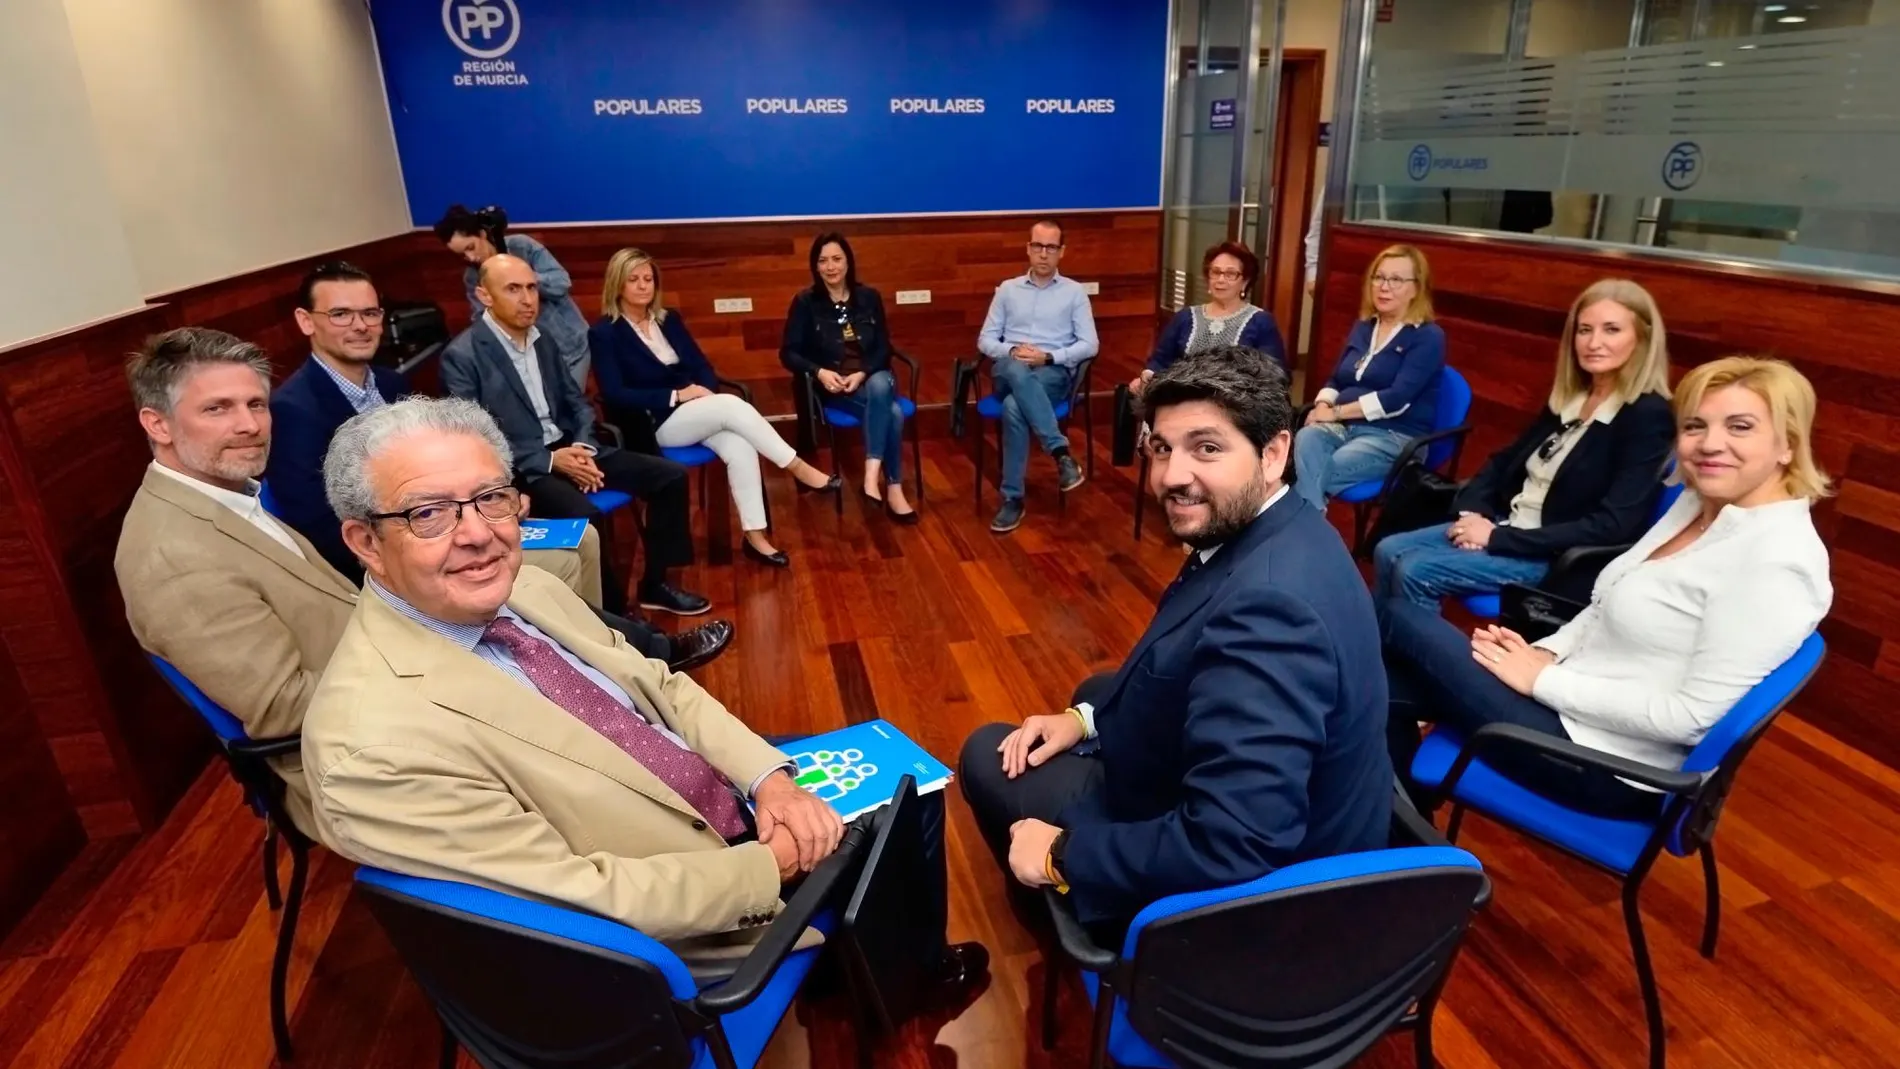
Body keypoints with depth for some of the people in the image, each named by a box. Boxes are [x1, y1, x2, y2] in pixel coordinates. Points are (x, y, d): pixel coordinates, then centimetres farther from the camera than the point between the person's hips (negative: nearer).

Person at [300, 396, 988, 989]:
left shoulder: (521, 590, -6)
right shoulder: (376, 742, -29)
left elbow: (660, 688, 3)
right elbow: (581, 893, -26)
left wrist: (770, 777, -11)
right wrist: (772, 864, -18)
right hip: (674, 930, -6)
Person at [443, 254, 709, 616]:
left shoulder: (541, 341, 11)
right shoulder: (461, 356, -10)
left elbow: (576, 401, 15)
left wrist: (582, 446, -6)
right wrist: (549, 461, -20)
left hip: (567, 447, 7)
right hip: (518, 467, -7)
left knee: (670, 475, -4)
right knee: (584, 515, -36)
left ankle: (655, 584, 8)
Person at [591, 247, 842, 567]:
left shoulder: (669, 319, 14)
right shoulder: (603, 333, -4)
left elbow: (702, 365, 13)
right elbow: (615, 396, -13)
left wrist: (705, 392, -10)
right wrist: (676, 395, -19)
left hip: (695, 413, 5)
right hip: (652, 426, -5)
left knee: (740, 448, -26)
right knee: (731, 405, -29)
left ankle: (755, 536, -23)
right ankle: (799, 468, -20)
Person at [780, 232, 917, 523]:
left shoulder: (869, 297, 8)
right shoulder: (805, 302, 1)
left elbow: (884, 347, 5)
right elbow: (788, 353, -2)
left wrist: (863, 374, -14)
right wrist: (819, 372, -21)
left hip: (873, 376, 3)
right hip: (833, 387, -3)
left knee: (880, 386, -36)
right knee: (892, 412, -31)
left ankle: (872, 474, -38)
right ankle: (893, 489, -26)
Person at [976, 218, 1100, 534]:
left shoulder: (1074, 292, 12)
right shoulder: (1008, 289, 18)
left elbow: (1090, 344, 3)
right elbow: (985, 339, 13)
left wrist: (1048, 356, -12)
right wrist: (1012, 351, -9)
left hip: (1054, 373, -1)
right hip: (1009, 371, 2)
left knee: (1014, 407, -37)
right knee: (1017, 370, -40)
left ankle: (1013, 498, -31)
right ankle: (1062, 453, -42)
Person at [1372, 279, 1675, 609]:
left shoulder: (1649, 417, -13)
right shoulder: (1567, 398, 10)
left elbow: (1612, 527, -21)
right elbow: (1506, 459, 16)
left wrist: (1499, 538, -21)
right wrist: (1471, 510, -6)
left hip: (1559, 557, -7)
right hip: (1507, 525, 7)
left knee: (1415, 571, -22)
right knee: (1389, 552, -8)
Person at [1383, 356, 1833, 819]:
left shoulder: (1775, 562, -21)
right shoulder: (1698, 503, 5)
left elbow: (1691, 717, -25)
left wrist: (1543, 680, -19)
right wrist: (1546, 654, -4)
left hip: (1611, 766, -8)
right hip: (1577, 705, 8)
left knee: (1401, 618, -7)